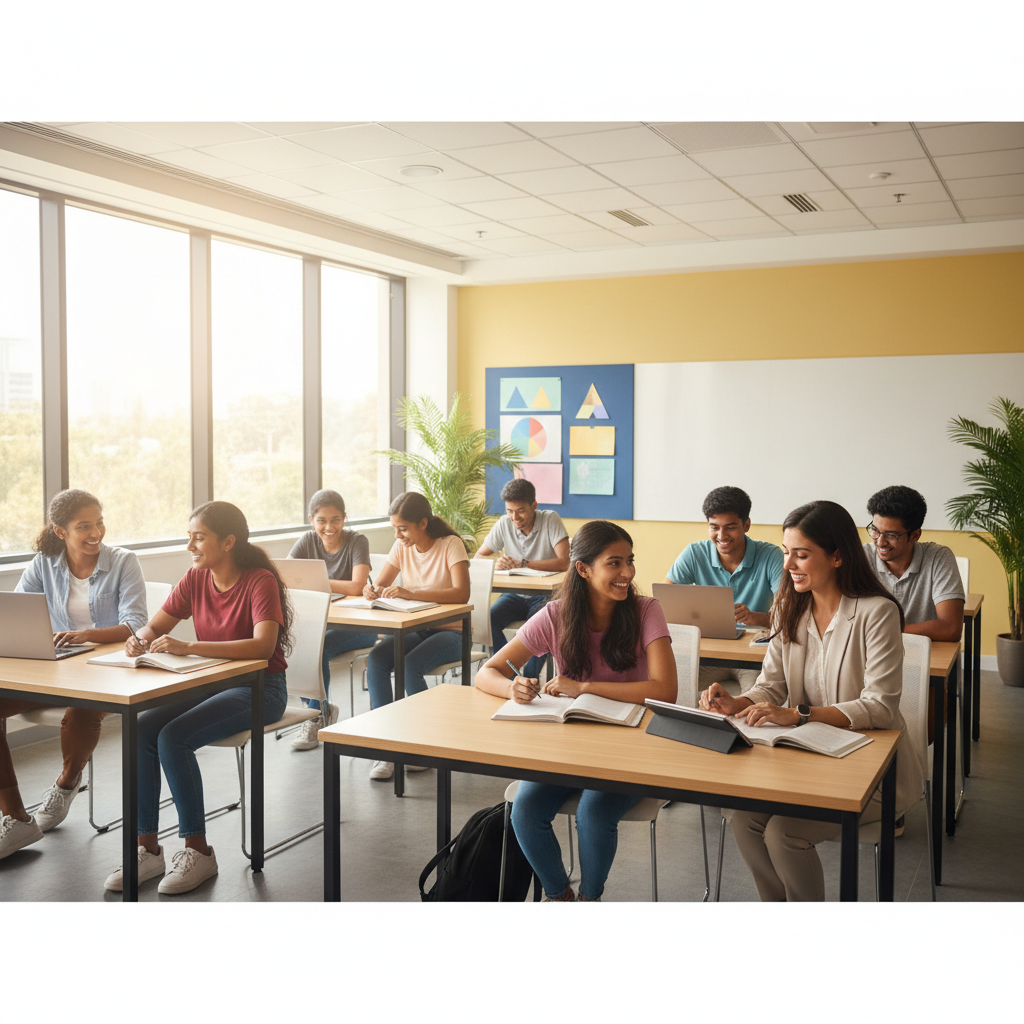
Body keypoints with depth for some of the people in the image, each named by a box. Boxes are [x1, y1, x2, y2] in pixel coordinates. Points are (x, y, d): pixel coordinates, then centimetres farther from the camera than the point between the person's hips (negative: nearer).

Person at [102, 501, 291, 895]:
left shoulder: (260, 581, -16)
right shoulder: (195, 580, 5)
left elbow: (263, 645, -31)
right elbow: (154, 626, 10)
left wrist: (187, 647, -36)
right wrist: (140, 639, -17)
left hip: (259, 688, -6)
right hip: (210, 682, 7)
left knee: (173, 738, -26)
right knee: (141, 730, -18)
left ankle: (198, 851, -12)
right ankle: (147, 849, -8)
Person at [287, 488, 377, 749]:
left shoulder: (357, 542, -11)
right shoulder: (307, 542, 3)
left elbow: (356, 587, -25)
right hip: (320, 620, 4)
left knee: (319, 647, -30)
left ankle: (317, 719, -10)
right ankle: (324, 710, -2)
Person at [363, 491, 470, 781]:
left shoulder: (451, 545, -13)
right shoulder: (402, 546, 4)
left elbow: (461, 593, -26)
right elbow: (380, 584, 7)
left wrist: (411, 593, -35)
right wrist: (373, 591, -19)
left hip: (450, 630, -5)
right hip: (414, 628, 5)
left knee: (409, 665, -31)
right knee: (375, 659, -24)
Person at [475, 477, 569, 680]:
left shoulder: (551, 520, -12)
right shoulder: (504, 524, -2)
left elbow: (563, 562, -23)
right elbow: (478, 557, 3)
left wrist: (521, 563, -24)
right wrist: (494, 564, -21)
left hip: (545, 594, -4)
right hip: (514, 593, 4)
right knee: (487, 620, -26)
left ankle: (529, 680, -12)